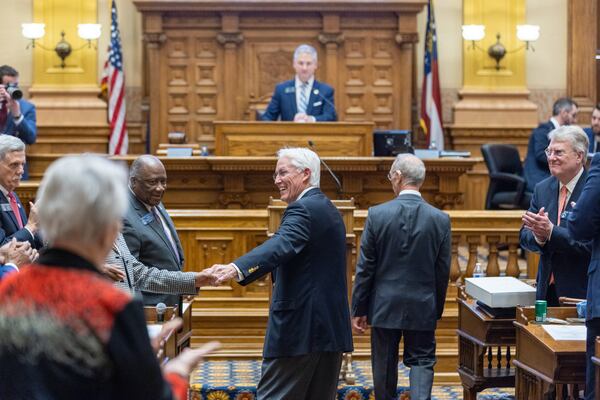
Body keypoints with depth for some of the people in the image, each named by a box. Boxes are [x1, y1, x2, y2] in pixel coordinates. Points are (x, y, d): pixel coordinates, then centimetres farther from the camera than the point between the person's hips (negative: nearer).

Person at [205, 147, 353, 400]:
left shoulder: (302, 209, -13)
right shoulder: (331, 211, 18)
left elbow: (280, 247, -32)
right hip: (332, 326, 9)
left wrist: (236, 269, -45)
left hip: (299, 327, -9)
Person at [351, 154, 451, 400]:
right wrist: (437, 310, 13)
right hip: (423, 308, 1)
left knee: (384, 366, 12)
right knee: (422, 362, 8)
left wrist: (358, 310, 2)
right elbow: (443, 272, 1)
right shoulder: (441, 220, -6)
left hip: (384, 307, 0)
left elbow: (365, 268, -6)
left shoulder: (377, 215, -10)